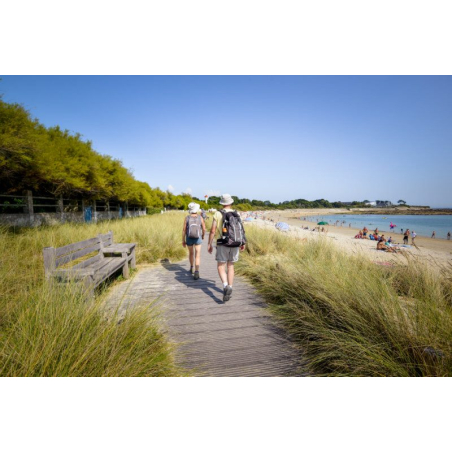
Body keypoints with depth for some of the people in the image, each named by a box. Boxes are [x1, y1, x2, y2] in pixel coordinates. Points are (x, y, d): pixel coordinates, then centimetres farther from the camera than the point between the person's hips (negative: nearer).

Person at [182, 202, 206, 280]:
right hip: (198, 239, -2)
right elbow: (204, 229, -2)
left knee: (191, 253, 26)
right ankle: (196, 273, -19)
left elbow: (184, 230, -8)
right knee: (197, 256, -5)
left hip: (189, 239, 2)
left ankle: (191, 268, 40)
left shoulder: (187, 218, -7)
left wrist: (183, 241, 1)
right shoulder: (200, 218, -7)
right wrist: (203, 236, 19)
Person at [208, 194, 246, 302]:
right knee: (230, 266, 17)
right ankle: (229, 289, 17)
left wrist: (210, 244, 0)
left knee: (221, 267, 5)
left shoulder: (217, 214, -5)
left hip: (222, 244, -3)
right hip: (234, 244, 3)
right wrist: (242, 243, 16)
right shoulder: (236, 214, 3)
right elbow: (241, 230, 3)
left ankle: (226, 287, -19)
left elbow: (212, 231, -8)